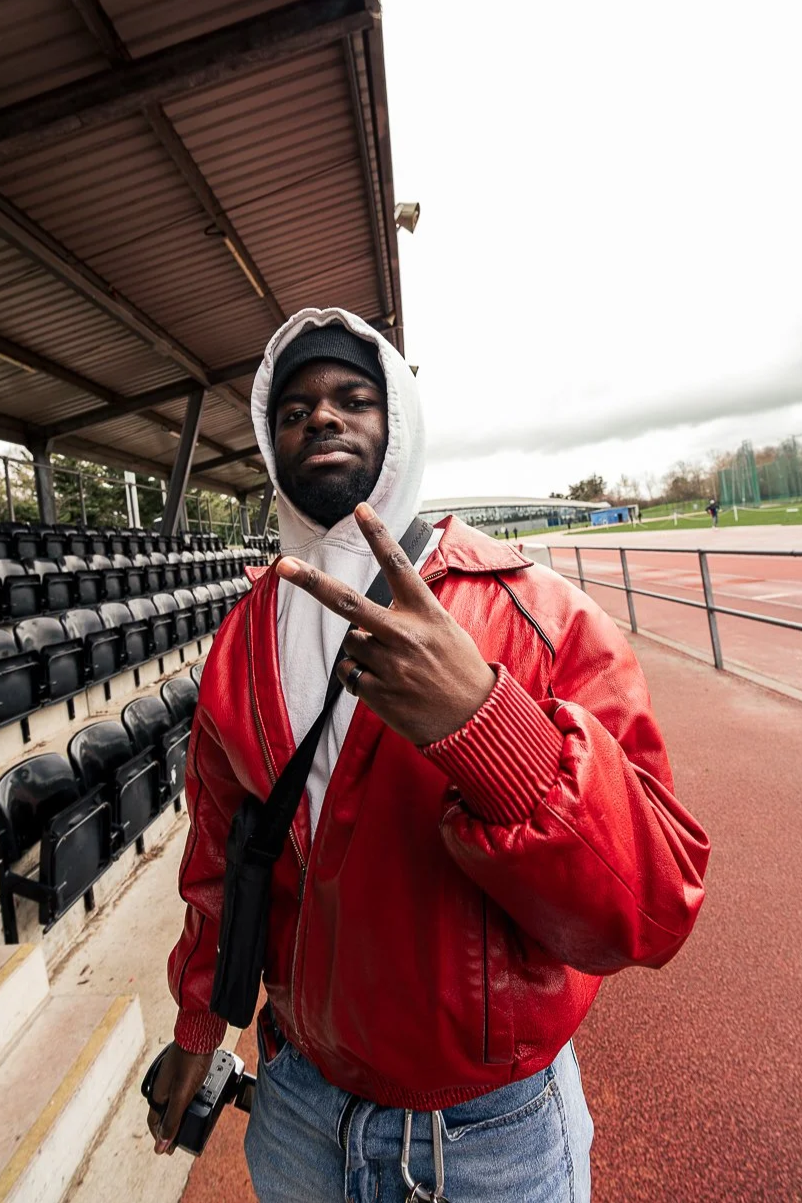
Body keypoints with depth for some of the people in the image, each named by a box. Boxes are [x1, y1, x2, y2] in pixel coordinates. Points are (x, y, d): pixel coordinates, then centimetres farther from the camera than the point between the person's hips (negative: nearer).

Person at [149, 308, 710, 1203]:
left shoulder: (538, 617, -20)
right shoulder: (239, 645, -6)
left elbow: (656, 906, -23)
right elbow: (219, 851, 5)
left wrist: (483, 723, -39)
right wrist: (196, 1023, 15)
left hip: (494, 1127, -2)